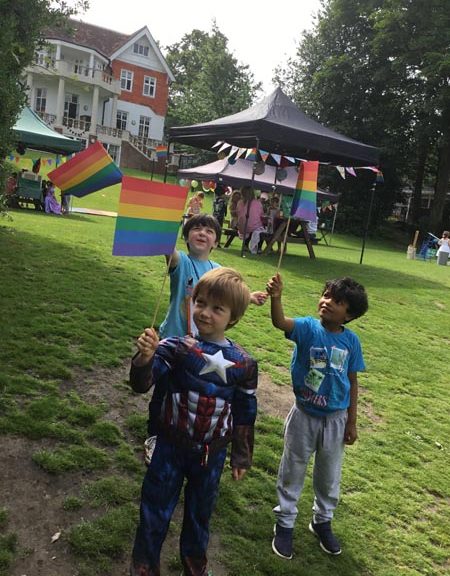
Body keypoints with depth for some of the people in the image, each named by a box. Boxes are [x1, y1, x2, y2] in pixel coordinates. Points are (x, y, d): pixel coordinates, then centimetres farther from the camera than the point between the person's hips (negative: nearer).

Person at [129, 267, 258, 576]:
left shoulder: (243, 363, -11)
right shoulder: (176, 348, -17)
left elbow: (245, 414, 1)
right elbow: (142, 384, -28)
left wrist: (242, 457, 8)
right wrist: (144, 358, -50)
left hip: (212, 454, 2)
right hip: (171, 446, -1)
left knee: (200, 512, 23)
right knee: (155, 510, 14)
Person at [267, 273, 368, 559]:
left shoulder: (351, 341, -10)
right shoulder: (308, 327, -16)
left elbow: (352, 382, -1)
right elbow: (280, 322, -36)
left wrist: (351, 422, 2)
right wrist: (276, 297, -57)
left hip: (335, 419, 2)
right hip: (304, 415, -2)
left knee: (329, 475, 20)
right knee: (293, 471, 16)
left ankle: (323, 521, 45)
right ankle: (285, 523, 37)